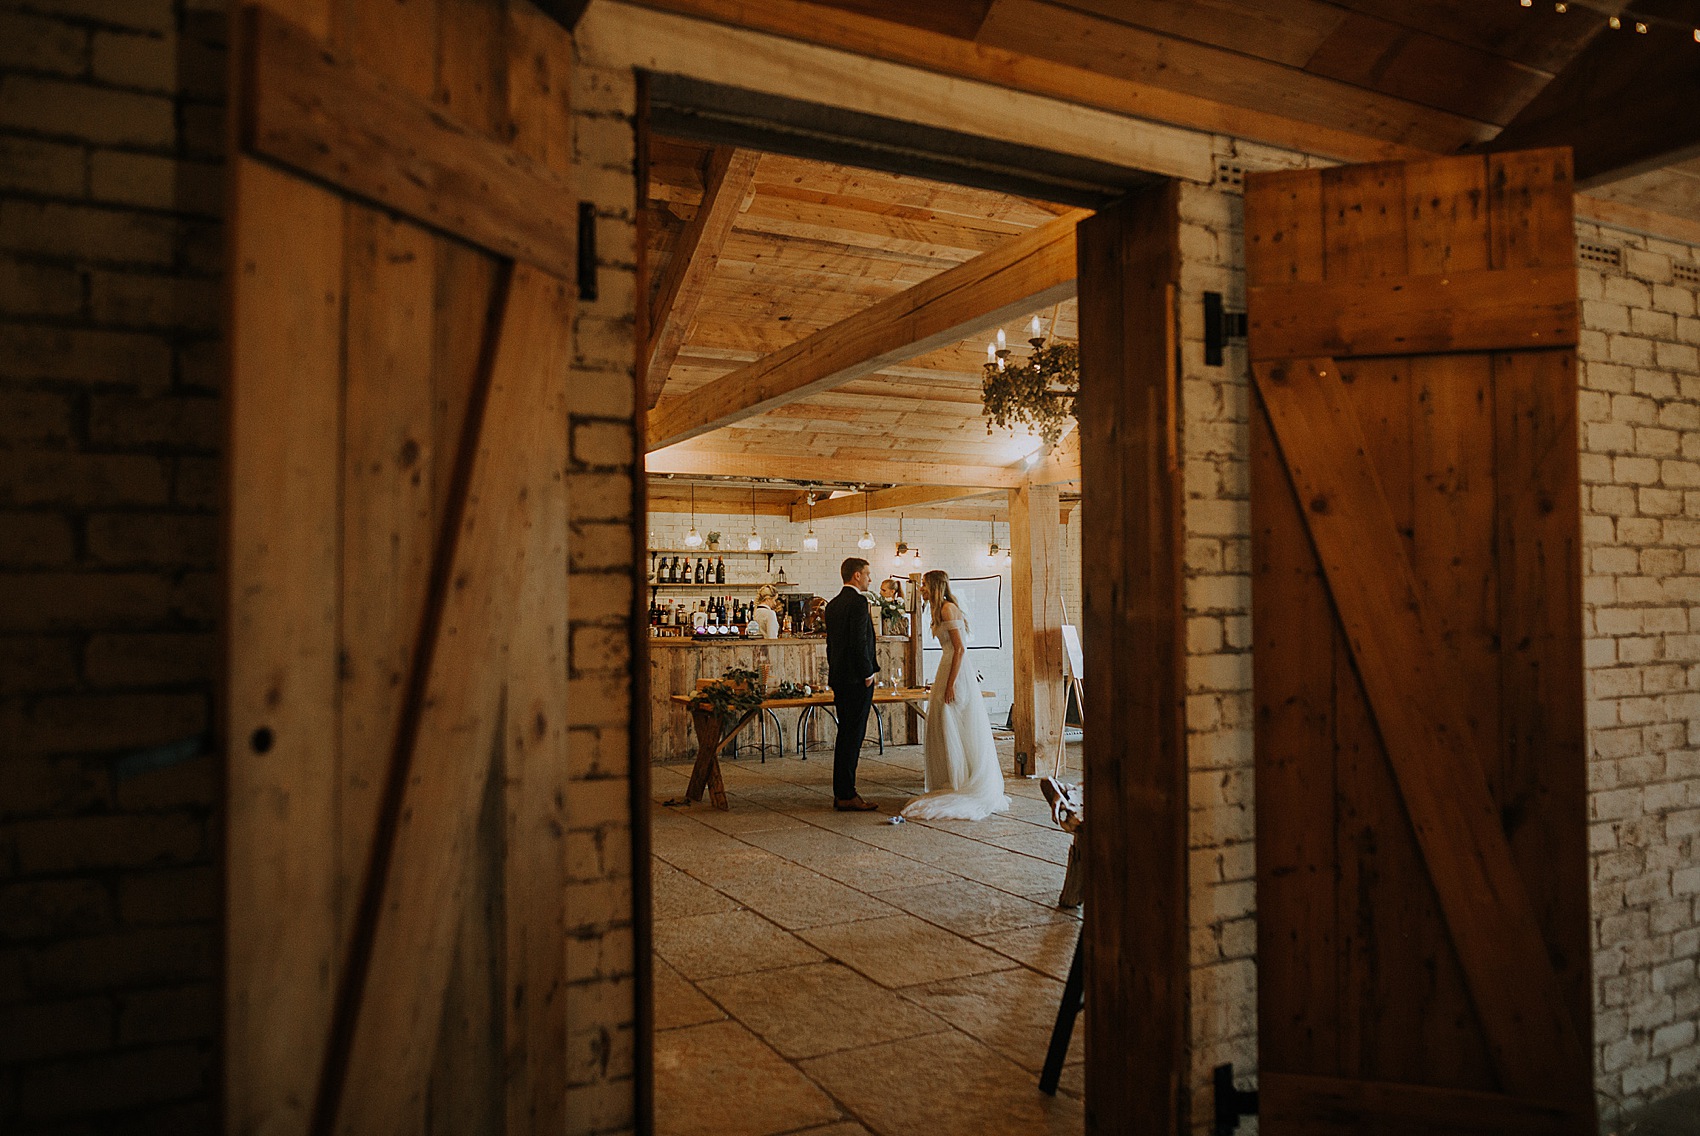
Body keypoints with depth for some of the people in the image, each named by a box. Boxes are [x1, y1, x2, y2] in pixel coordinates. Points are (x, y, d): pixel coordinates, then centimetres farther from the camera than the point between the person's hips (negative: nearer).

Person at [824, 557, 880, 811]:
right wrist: (867, 674, -12)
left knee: (845, 735, 13)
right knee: (853, 736, -6)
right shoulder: (858, 602, -14)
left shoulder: (833, 604, 14)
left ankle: (841, 793, 17)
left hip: (839, 678, 9)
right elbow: (859, 642, -21)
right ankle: (847, 796, -3)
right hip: (857, 679, -9)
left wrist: (836, 673, 19)